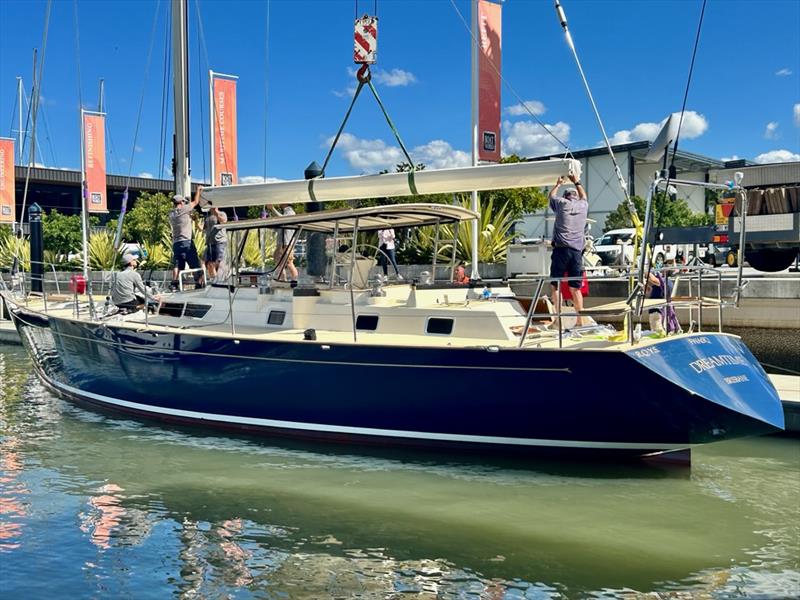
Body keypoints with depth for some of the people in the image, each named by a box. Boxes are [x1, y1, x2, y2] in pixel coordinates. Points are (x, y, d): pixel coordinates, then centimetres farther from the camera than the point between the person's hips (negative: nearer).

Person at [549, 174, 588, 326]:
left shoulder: (561, 203, 8)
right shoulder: (583, 205, 16)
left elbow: (551, 196, 30)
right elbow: (583, 196, 41)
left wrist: (558, 184, 47)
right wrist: (576, 182, 52)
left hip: (561, 249, -3)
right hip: (577, 250, 3)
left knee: (556, 285, -2)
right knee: (575, 288, 7)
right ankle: (580, 320, 4)